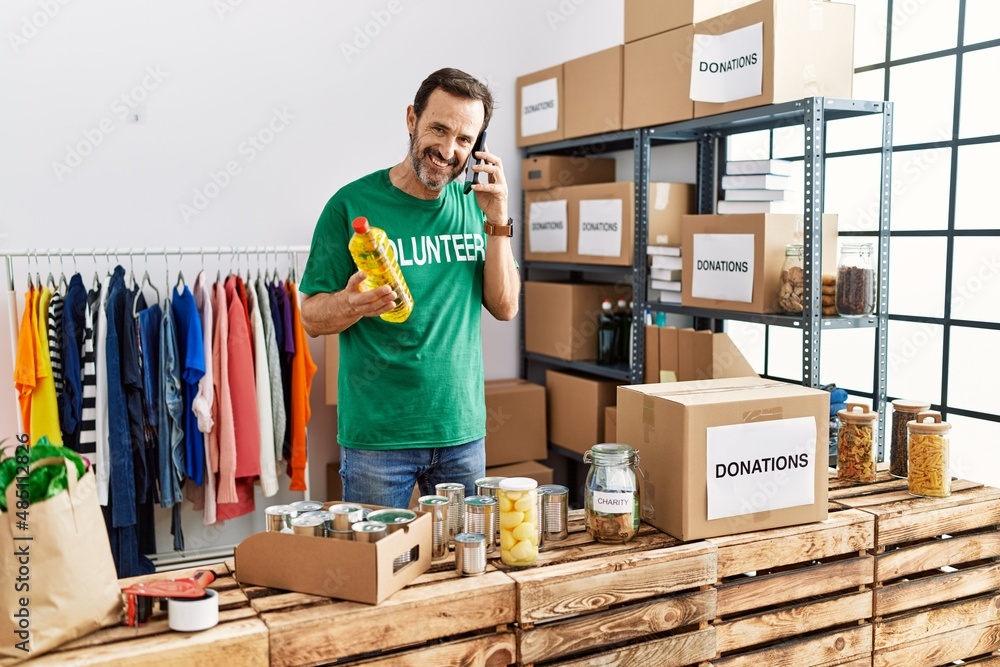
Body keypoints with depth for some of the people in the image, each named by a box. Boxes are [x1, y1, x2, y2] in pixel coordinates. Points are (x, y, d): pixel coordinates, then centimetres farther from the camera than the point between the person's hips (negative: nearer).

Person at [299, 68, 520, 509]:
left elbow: (505, 307, 2)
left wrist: (497, 222, -8)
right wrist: (353, 303, -28)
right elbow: (311, 318, -6)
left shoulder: (474, 204, 4)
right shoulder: (353, 204, -8)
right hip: (375, 434, -4)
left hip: (463, 428, 4)